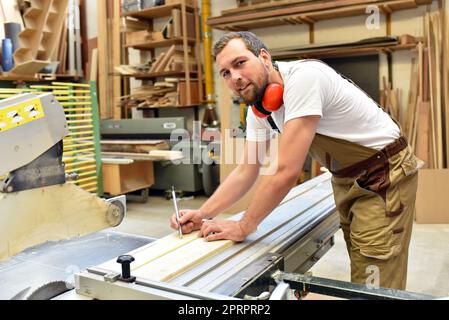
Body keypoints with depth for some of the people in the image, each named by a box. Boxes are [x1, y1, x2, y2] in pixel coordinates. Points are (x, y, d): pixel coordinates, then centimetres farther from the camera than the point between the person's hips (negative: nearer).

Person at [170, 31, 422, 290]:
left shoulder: (303, 77, -30)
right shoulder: (258, 110, -3)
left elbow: (287, 172, -34)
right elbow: (246, 172, 0)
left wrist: (244, 227, -23)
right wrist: (203, 214, -12)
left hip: (385, 175, -8)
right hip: (347, 181, 8)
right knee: (360, 274, 19)